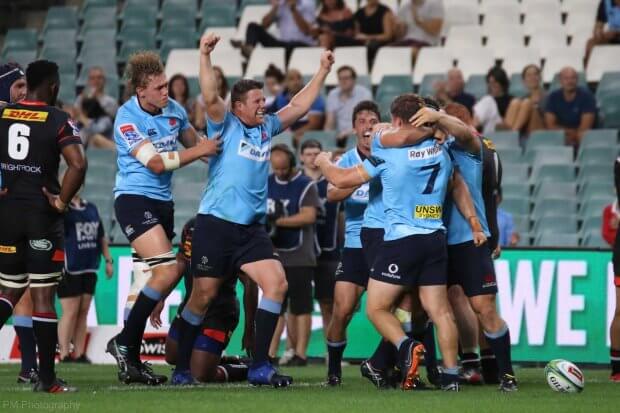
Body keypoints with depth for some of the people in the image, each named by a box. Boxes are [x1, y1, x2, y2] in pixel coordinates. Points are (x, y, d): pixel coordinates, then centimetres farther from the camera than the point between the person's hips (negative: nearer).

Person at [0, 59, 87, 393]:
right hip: (42, 214, -4)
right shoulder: (58, 121, -8)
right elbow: (78, 165, -20)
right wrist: (62, 201, -8)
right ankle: (46, 378, 2)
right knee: (43, 296, 0)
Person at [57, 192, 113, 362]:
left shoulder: (91, 208, 14)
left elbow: (101, 237, 22)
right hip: (69, 270, -6)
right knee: (71, 312, -6)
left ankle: (79, 354, 11)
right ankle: (64, 355, 0)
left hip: (89, 269, 6)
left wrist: (108, 260, 19)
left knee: (83, 312, 7)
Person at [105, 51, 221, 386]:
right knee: (168, 270, -21)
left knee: (147, 281, 7)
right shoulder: (127, 118, -15)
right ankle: (123, 343, -12)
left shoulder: (174, 110, 6)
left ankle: (130, 361, 12)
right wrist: (198, 151, -18)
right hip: (133, 198, -8)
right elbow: (155, 162, -20)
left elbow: (194, 142, 23)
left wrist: (213, 148, 3)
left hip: (161, 201, 8)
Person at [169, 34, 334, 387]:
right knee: (203, 297, -2)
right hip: (216, 224, -6)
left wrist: (323, 73, 19)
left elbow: (299, 106, 23)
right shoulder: (226, 126, -2)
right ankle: (181, 369, 10)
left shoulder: (267, 128, 15)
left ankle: (260, 367, -7)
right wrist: (205, 57, -28)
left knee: (277, 284, -10)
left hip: (252, 228, 6)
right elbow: (211, 97, -18)